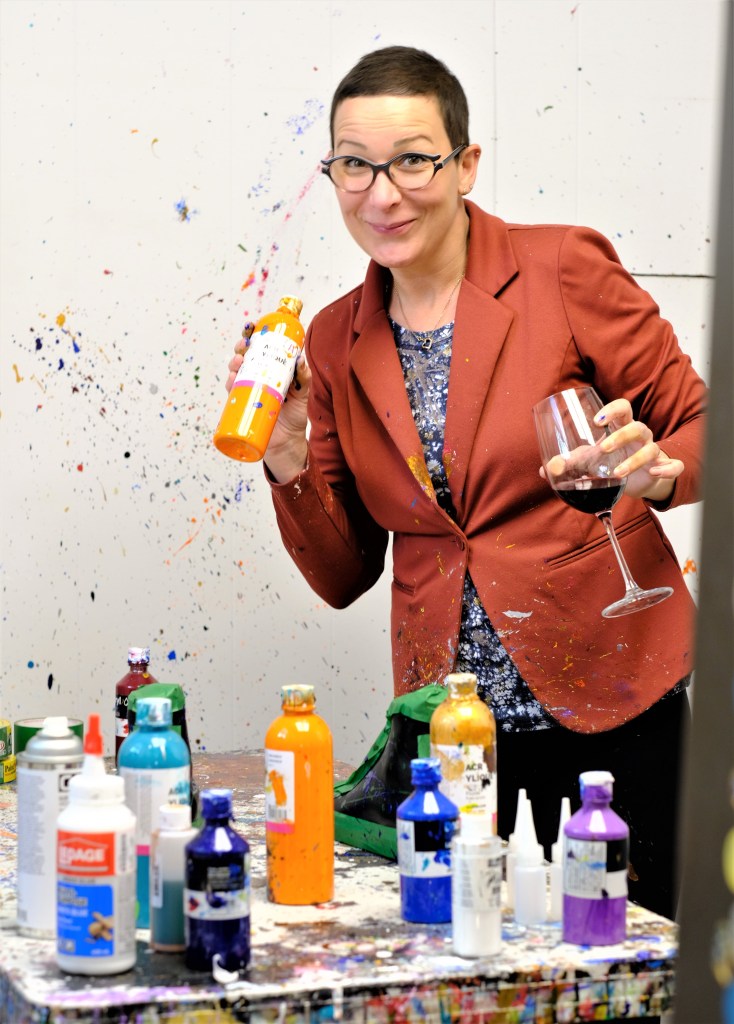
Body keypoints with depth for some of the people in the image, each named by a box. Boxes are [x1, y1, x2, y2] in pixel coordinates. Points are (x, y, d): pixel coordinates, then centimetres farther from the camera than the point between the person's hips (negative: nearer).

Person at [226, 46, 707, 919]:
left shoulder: (565, 269, -6)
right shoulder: (335, 342, 6)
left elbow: (700, 428, 0)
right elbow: (345, 575, 9)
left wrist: (658, 471, -22)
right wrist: (289, 468, -9)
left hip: (607, 705, -3)